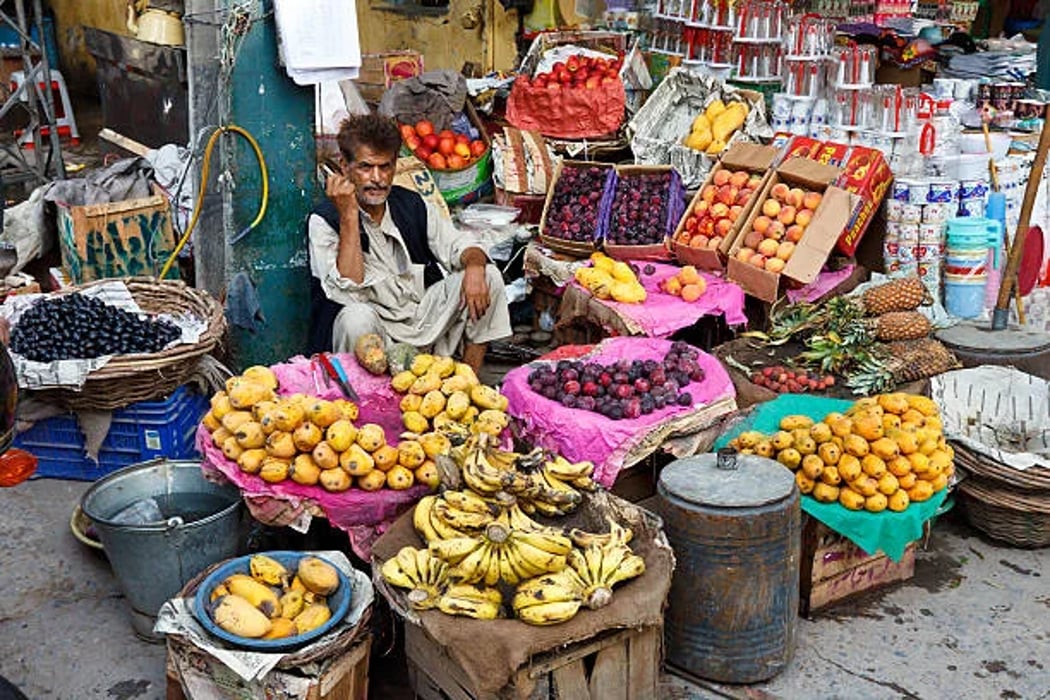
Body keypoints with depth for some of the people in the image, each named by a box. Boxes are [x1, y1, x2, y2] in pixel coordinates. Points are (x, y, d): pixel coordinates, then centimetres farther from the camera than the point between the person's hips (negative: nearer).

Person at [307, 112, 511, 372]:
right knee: (356, 317, -39)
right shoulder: (324, 220, -10)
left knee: (488, 277, -8)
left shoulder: (413, 205, 5)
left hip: (421, 320, 6)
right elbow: (347, 293, -22)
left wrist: (475, 266, -22)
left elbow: (459, 245, 4)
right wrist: (349, 216, -26)